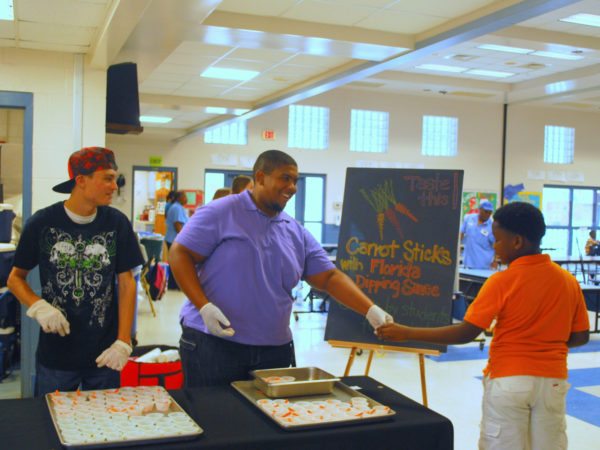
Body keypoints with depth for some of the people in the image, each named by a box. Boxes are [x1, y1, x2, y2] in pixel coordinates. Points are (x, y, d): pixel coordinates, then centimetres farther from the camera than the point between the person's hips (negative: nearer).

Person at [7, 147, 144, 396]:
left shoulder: (117, 223, -5)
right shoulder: (42, 223, -7)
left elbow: (126, 282, -2)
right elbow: (16, 277, 3)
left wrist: (123, 341, -9)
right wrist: (38, 307, -16)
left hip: (105, 354, 1)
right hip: (55, 356, -1)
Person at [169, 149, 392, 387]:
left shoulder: (297, 233, 9)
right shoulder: (219, 213, -5)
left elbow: (330, 277, 7)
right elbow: (180, 255, -7)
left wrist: (371, 310, -6)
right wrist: (204, 307, -19)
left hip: (275, 349, 5)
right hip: (213, 343, -5)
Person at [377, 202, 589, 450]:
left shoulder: (502, 281, -14)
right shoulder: (569, 280, 0)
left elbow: (465, 333, -16)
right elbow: (580, 336, 6)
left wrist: (405, 333, -12)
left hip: (508, 380, -4)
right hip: (552, 380, 4)